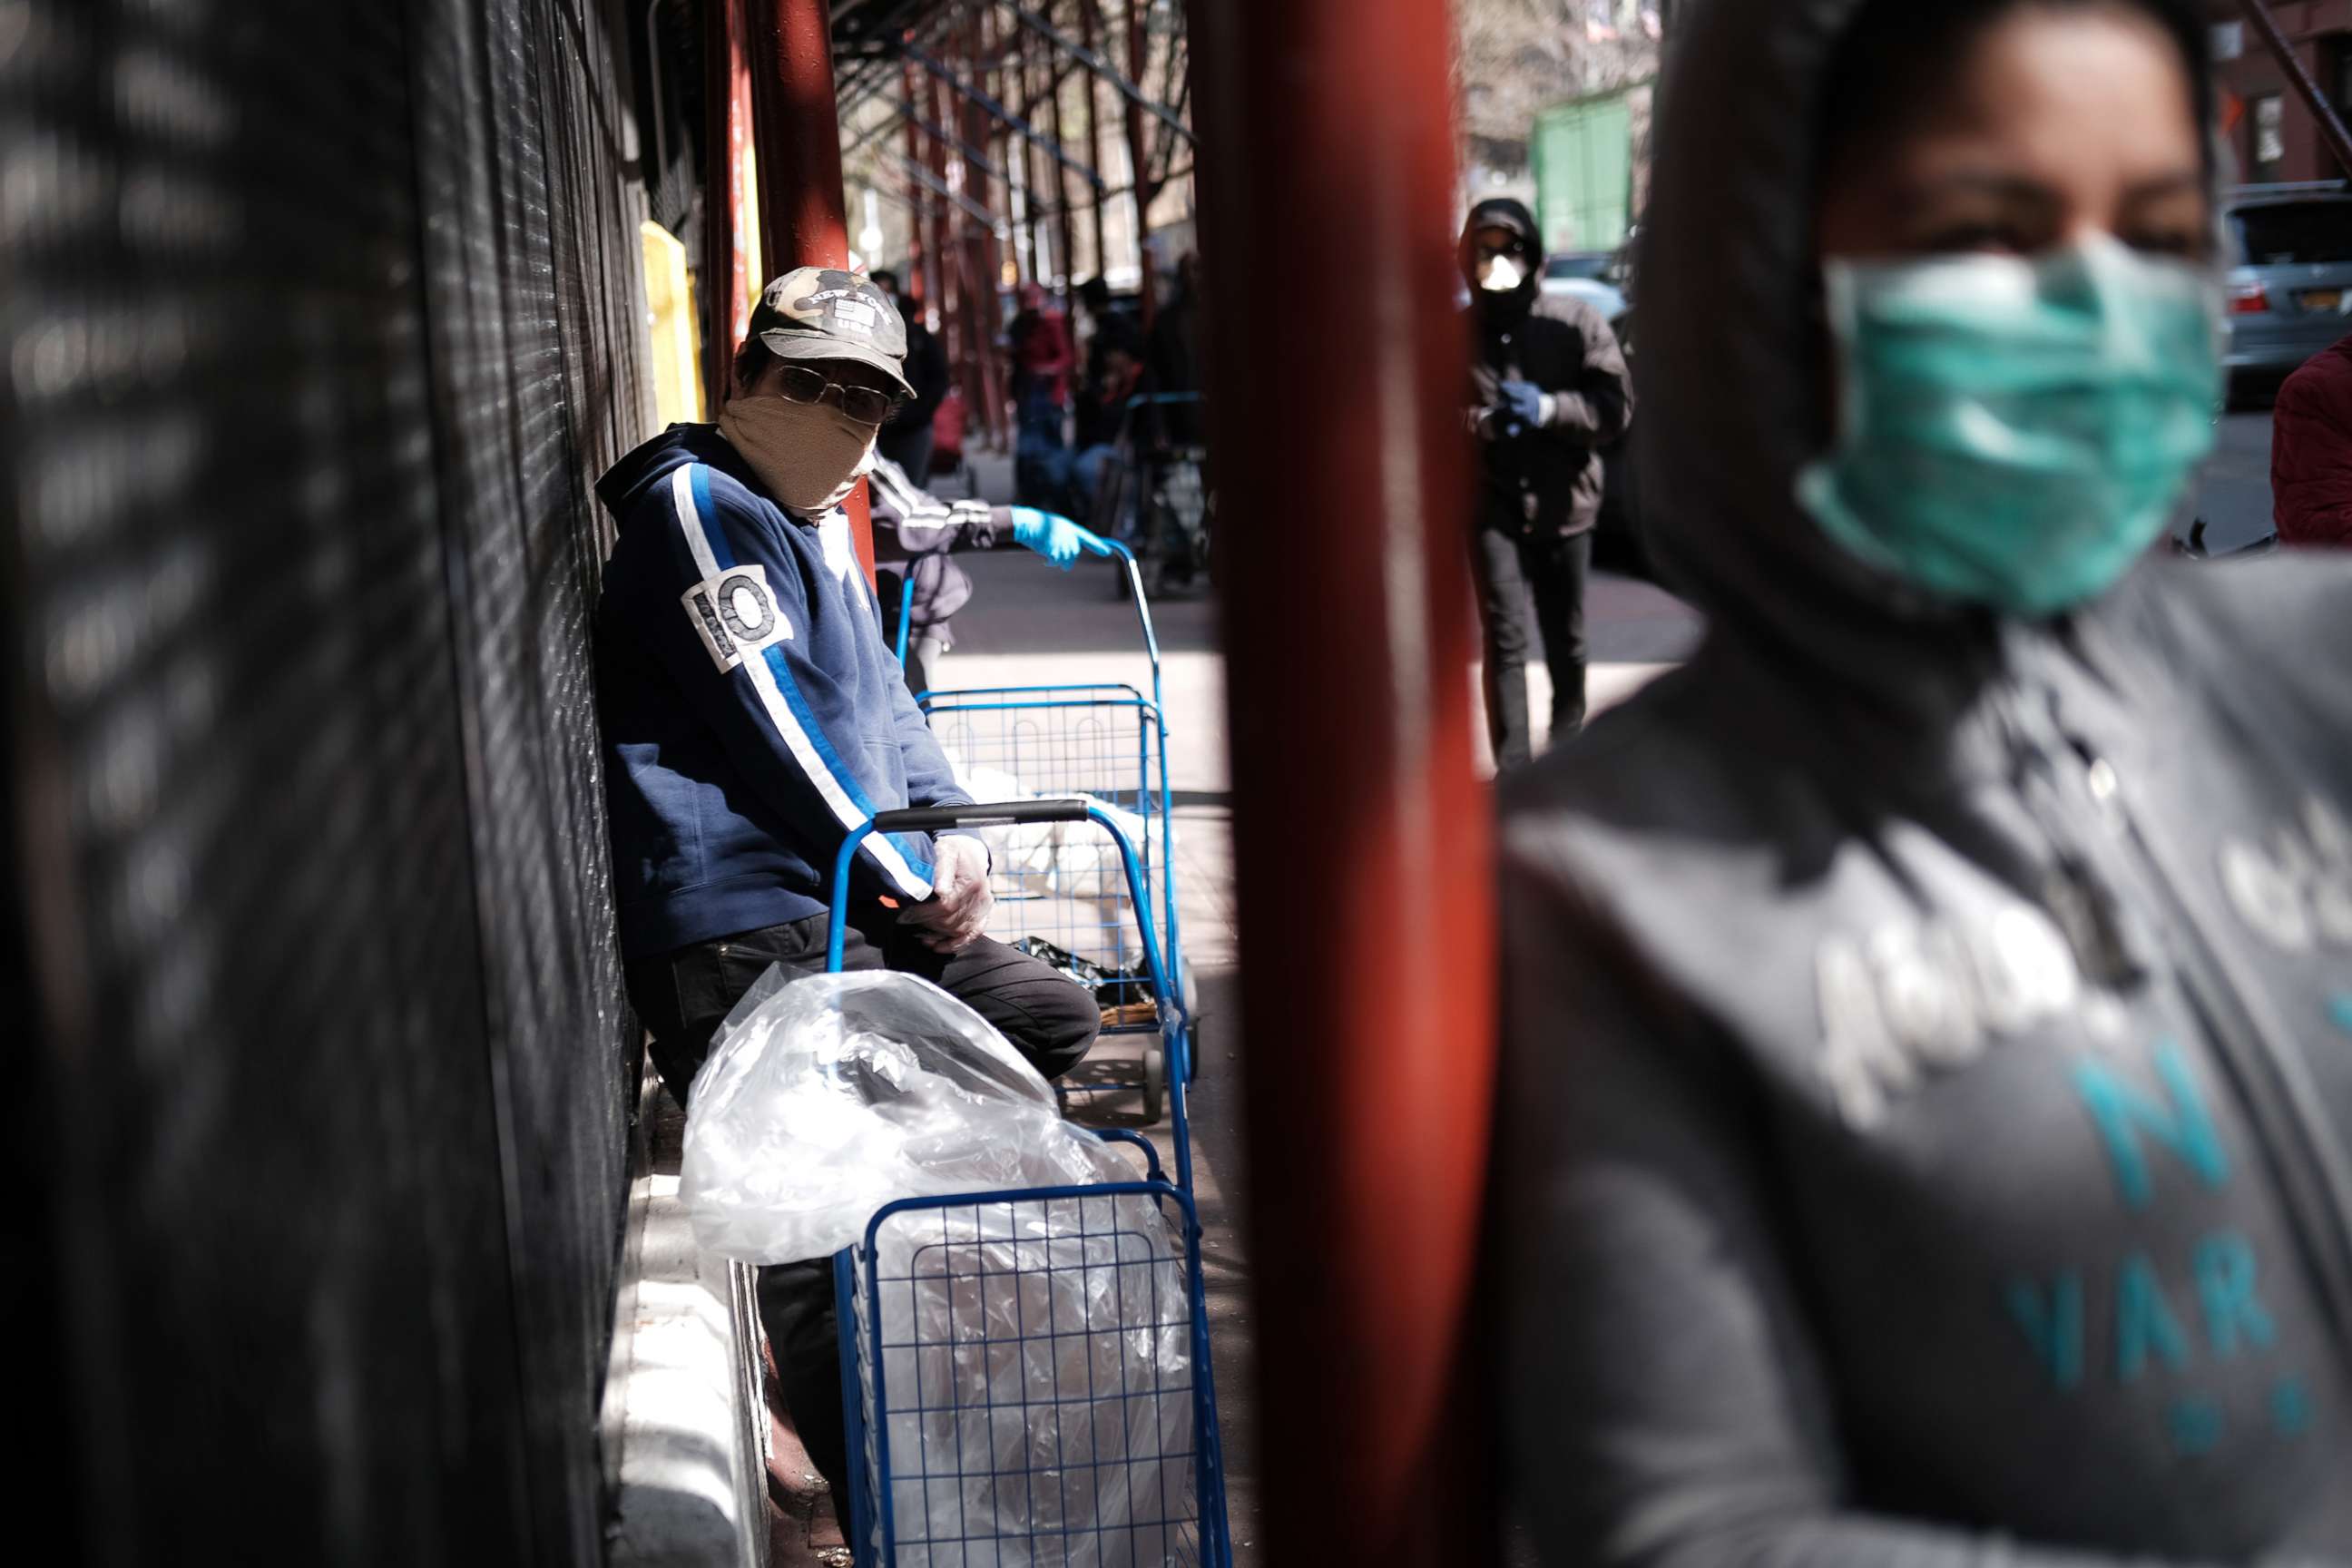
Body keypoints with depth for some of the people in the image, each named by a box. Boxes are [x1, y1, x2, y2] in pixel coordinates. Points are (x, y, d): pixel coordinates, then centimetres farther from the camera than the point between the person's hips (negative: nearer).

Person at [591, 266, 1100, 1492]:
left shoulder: (817, 520, 21)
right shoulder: (700, 506, -10)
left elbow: (878, 695, 24)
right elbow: (779, 734, -16)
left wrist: (946, 828, 4)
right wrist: (913, 882, -8)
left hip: (858, 911, 10)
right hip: (746, 938, -10)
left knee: (1051, 1020, 16)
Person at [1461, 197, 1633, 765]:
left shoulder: (1576, 322, 2)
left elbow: (1615, 405, -3)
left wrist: (1548, 409, -17)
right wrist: (1482, 421, -16)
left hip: (1564, 502, 1)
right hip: (1491, 503, -1)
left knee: (1567, 641, 13)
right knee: (1505, 636, -12)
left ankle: (1567, 752, 36)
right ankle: (1514, 771, -12)